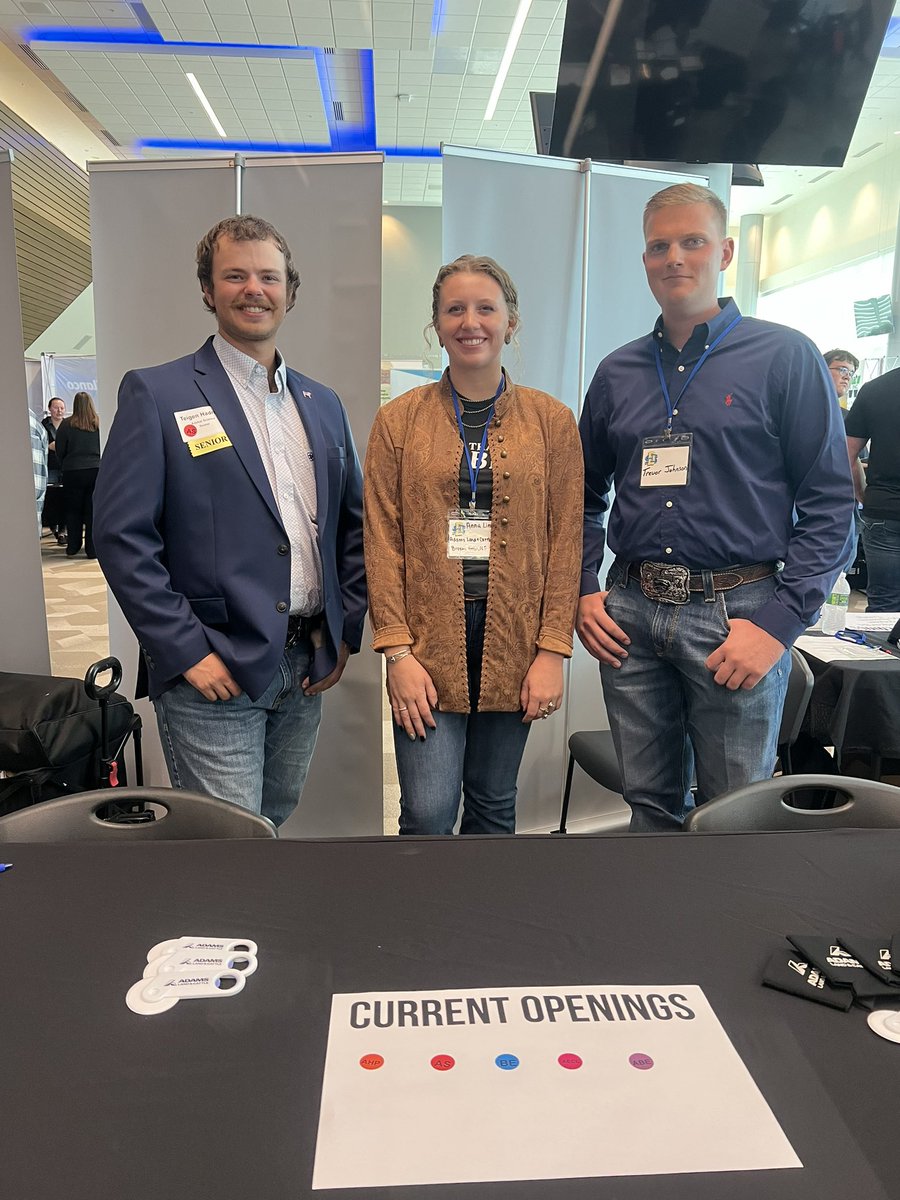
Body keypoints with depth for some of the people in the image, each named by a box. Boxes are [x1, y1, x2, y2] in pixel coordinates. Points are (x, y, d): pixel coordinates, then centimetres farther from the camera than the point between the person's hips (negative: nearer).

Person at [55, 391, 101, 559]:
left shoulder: (67, 425, -4)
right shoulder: (100, 424, -3)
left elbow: (59, 451, 2)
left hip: (73, 472, 0)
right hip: (97, 470, 0)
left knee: (73, 510, 11)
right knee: (94, 511, 4)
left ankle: (72, 548, 14)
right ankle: (92, 549, 4)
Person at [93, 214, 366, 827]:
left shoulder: (323, 403, 12)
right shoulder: (156, 393, -5)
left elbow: (355, 524, 16)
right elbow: (122, 538, -11)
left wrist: (345, 632, 7)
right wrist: (188, 652, -15)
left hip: (308, 665, 6)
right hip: (213, 673, -5)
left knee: (275, 821, 18)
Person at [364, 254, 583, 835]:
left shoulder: (552, 420, 5)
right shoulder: (399, 420, 3)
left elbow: (566, 541, 2)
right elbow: (382, 542, -1)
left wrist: (553, 650, -5)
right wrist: (397, 650, -8)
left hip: (515, 642, 1)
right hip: (428, 642, -1)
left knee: (494, 803, 13)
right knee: (427, 811, -1)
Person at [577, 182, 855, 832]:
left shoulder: (785, 357, -1)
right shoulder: (617, 372, 12)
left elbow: (829, 503, -5)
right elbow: (587, 496, 18)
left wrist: (780, 622, -13)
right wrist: (584, 591, 5)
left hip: (737, 615, -3)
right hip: (629, 614, 4)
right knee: (651, 804, 15)